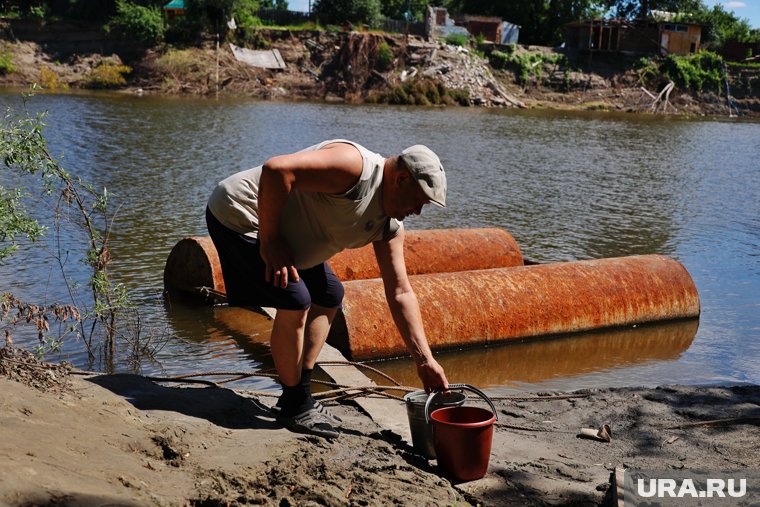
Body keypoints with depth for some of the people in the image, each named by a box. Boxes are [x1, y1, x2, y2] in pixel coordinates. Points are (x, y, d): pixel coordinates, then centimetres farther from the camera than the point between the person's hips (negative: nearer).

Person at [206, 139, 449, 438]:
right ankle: (295, 408, -2)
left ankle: (300, 394, 17)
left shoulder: (389, 226, 0)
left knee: (329, 296, 12)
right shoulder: (355, 165, -28)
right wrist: (269, 242, -29)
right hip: (238, 214, -10)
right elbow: (276, 169, -37)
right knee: (295, 301, -19)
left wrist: (425, 361, -5)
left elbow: (401, 293, 1)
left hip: (281, 235, 10)